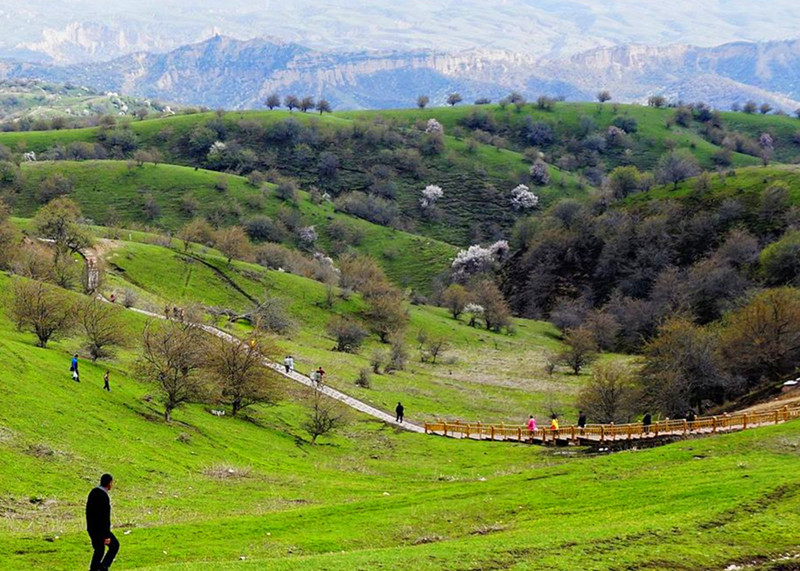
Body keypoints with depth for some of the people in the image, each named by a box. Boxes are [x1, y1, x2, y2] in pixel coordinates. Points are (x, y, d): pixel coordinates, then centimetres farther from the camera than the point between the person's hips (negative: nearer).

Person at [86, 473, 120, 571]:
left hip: (91, 528, 9)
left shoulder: (93, 492, 5)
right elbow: (105, 518, -24)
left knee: (99, 550, 19)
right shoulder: (104, 497, -24)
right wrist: (107, 536, -20)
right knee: (114, 545, 8)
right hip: (100, 529, -9)